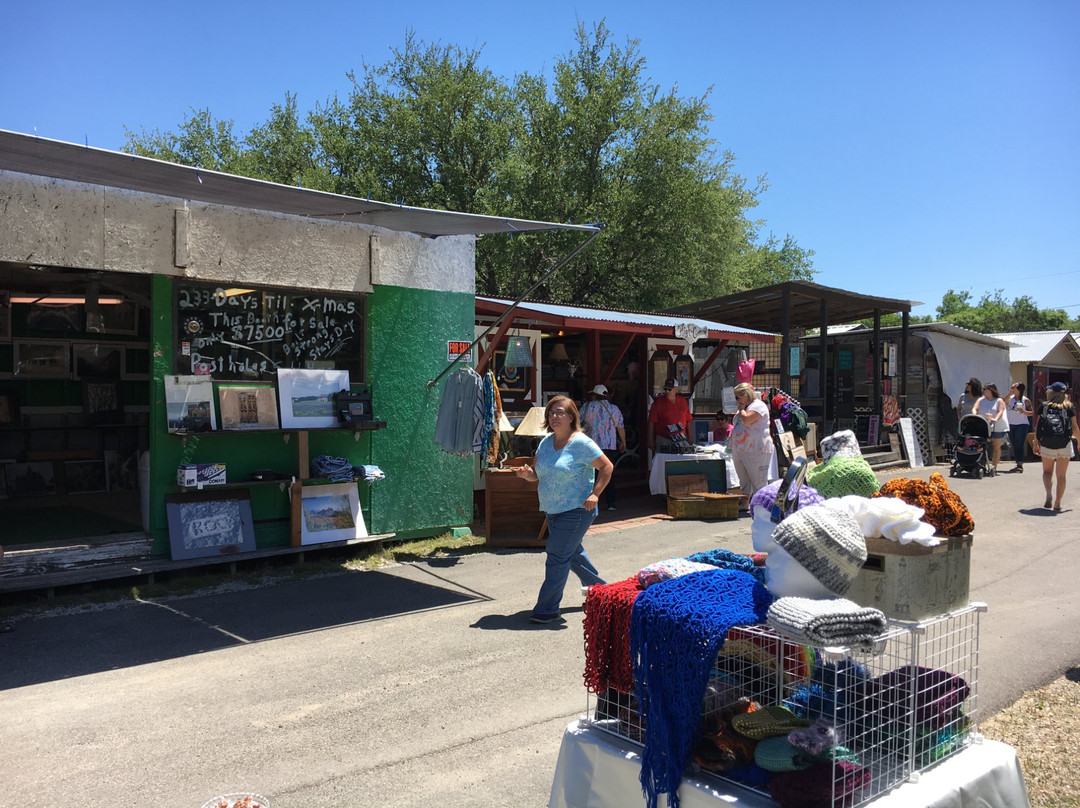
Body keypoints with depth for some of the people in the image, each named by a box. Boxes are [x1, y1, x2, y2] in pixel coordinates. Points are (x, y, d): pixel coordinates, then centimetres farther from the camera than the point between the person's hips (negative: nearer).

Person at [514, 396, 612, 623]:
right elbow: (536, 473, 10)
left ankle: (547, 609, 0)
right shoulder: (546, 442, 7)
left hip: (575, 511, -8)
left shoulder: (581, 443, -14)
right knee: (573, 553, 21)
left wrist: (595, 493, -17)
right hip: (552, 511, 8)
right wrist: (526, 473, -12)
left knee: (558, 556, -9)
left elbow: (606, 467, -11)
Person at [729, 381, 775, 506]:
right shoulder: (744, 407, 20)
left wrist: (741, 408, -8)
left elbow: (746, 420, -23)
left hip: (755, 451, -10)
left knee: (758, 482, -5)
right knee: (744, 481, 14)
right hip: (739, 451, 10)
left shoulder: (758, 405, -9)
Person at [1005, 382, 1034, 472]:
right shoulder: (1010, 398, 7)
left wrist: (1024, 412, -16)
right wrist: (1010, 393, -16)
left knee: (1019, 445, -10)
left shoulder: (1026, 400, -1)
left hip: (1022, 425, -4)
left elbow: (1032, 413, 1)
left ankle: (1020, 464, -11)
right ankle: (1017, 463, 16)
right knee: (1014, 445, 9)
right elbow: (1004, 402, -14)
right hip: (1010, 424, 4)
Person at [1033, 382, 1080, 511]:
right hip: (1064, 445, 0)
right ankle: (1057, 503, 8)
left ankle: (1049, 494, -7)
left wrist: (1036, 441, 13)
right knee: (1061, 475, 7)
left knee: (1047, 471, 16)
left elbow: (1037, 426, 3)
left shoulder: (1044, 406, 3)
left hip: (1047, 445, 0)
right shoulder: (1069, 407, 2)